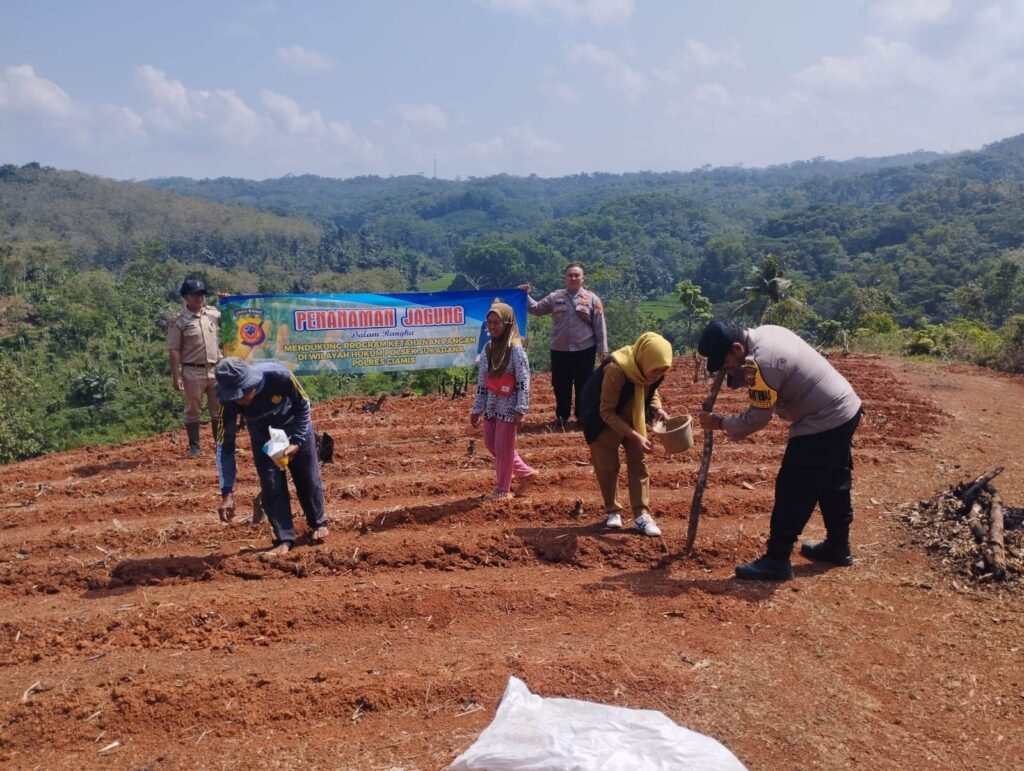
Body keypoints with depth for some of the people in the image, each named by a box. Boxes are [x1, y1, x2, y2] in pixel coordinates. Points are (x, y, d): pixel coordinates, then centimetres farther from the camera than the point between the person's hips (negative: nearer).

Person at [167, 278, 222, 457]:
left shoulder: (214, 314, 5)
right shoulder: (178, 321, -5)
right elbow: (174, 350, -7)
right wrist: (176, 376, -12)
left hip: (216, 369, 4)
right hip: (192, 372, -4)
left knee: (219, 409, 10)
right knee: (193, 410, 5)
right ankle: (194, 447, 13)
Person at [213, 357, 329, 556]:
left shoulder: (279, 375, -41)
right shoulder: (228, 401, -34)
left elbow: (303, 406, -20)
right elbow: (225, 445, -27)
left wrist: (297, 442, -27)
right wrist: (227, 492, -32)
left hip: (296, 428, -1)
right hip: (263, 437, 1)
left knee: (308, 479, 11)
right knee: (271, 486, -7)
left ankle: (318, 523, 35)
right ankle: (284, 539, 6)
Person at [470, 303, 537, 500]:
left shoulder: (516, 349, -13)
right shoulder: (488, 348, 7)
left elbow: (524, 381, -15)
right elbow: (482, 381, 10)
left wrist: (520, 410, -19)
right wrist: (476, 409, 11)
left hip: (509, 407, -7)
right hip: (491, 406, 7)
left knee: (504, 447, 1)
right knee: (491, 444, 12)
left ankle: (502, 489, 15)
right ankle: (525, 473, 27)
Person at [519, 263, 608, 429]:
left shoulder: (592, 299, -1)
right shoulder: (555, 298, 4)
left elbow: (600, 326, -1)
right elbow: (536, 309, 8)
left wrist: (602, 349, -3)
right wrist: (526, 295, -6)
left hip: (584, 350, -2)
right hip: (560, 350, 2)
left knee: (583, 385, 7)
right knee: (561, 385, 9)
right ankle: (562, 416, 23)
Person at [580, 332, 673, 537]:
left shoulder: (652, 369, -19)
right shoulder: (616, 370, -38)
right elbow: (607, 412, -31)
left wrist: (658, 409, -18)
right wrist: (635, 436, -36)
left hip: (633, 418, 5)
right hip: (604, 420, -5)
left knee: (639, 462, 0)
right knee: (607, 465, 1)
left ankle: (642, 514, 4)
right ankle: (612, 511, 20)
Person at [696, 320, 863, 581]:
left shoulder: (762, 362, -27)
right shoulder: (764, 333, 2)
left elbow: (757, 419, -18)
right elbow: (746, 378, 14)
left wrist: (720, 423, -6)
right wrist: (734, 373, -4)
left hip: (825, 422, -10)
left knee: (793, 490, -4)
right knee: (833, 484, 22)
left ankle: (777, 560, 3)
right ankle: (838, 546, 37)